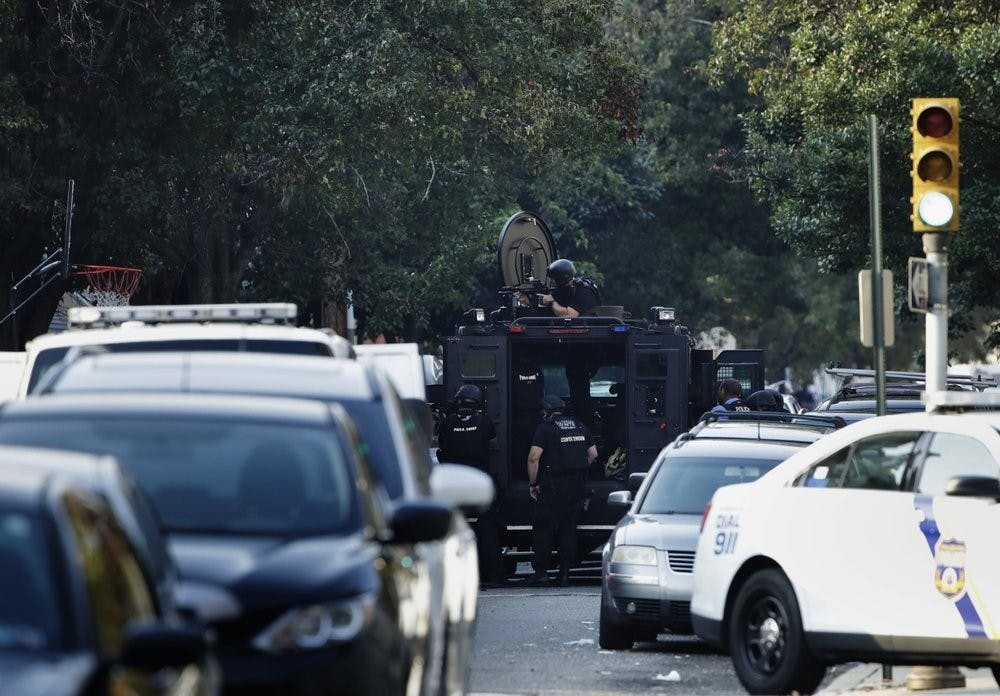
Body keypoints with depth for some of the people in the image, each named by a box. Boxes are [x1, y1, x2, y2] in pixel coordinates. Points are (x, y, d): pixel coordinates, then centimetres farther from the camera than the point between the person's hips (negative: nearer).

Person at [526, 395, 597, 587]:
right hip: (577, 485, 6)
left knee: (542, 527, 1)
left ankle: (541, 572, -3)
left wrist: (532, 483, -7)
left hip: (553, 484, -6)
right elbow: (593, 454, 16)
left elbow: (534, 457, -15)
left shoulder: (545, 427, -6)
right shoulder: (580, 426, 12)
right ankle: (565, 573, 9)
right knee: (569, 527, 12)